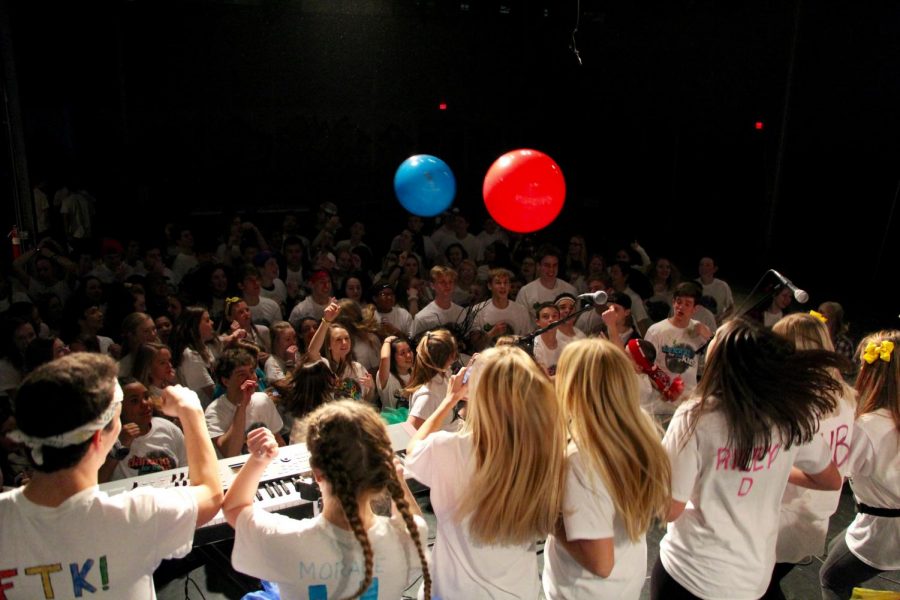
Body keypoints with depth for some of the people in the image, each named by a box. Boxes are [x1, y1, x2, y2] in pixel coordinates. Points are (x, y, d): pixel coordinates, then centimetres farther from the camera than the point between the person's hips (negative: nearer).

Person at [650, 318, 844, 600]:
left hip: (691, 575, -4)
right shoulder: (794, 416, -10)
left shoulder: (696, 416, -24)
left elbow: (669, 510, -17)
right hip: (756, 576, 4)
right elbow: (832, 480, 8)